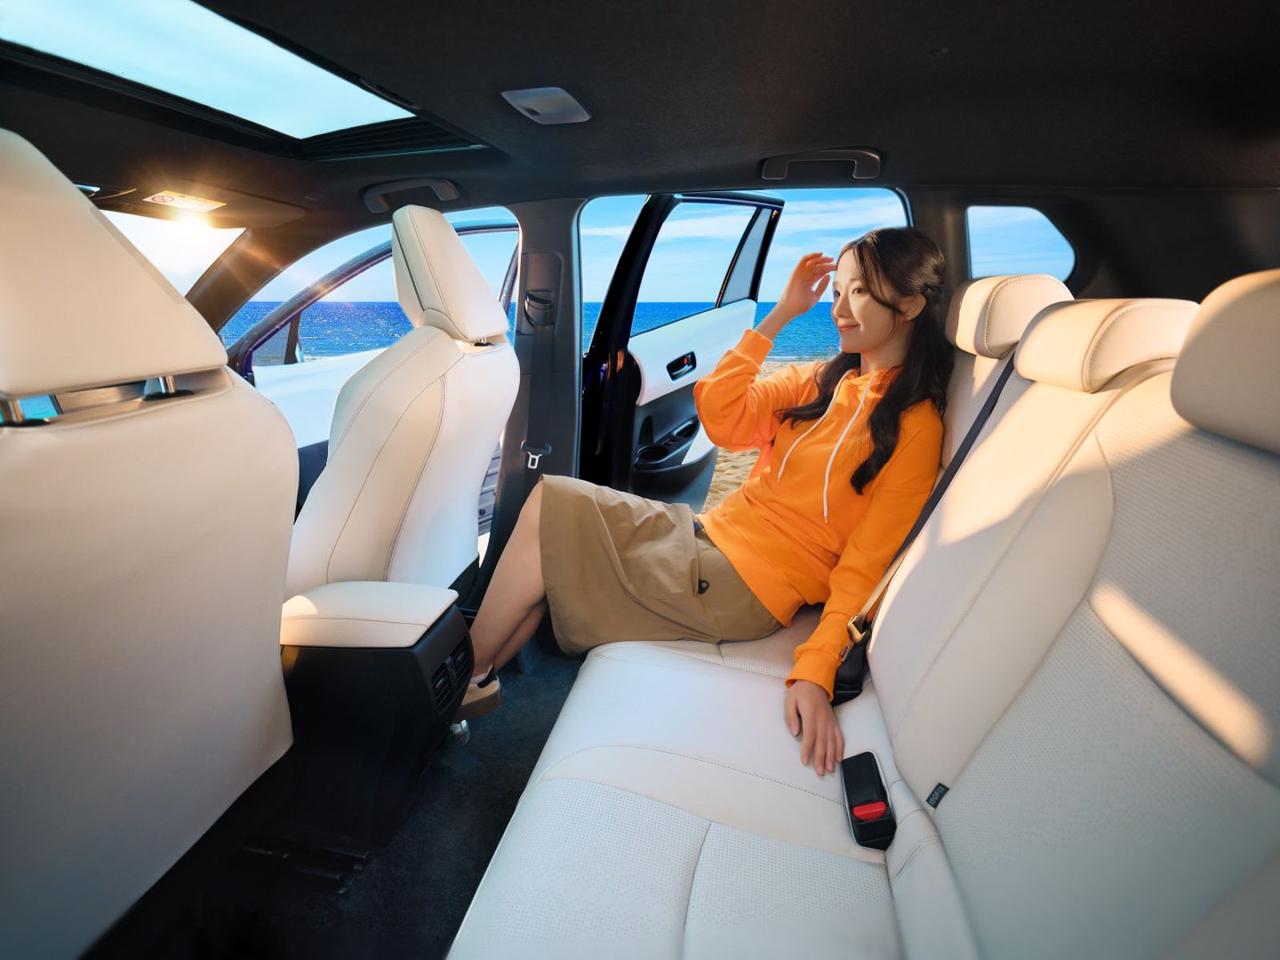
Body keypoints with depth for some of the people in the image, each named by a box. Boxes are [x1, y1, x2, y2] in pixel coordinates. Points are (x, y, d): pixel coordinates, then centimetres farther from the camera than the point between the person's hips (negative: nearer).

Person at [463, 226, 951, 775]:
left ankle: (465, 675, 10)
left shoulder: (912, 426, -8)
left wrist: (815, 675, -23)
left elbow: (861, 569, -13)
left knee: (550, 509, -10)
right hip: (707, 535, 7)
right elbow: (720, 419, -2)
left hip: (741, 588, -7)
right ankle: (479, 672, 10)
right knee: (553, 505, -4)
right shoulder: (821, 381, 11)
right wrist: (780, 315, 0)